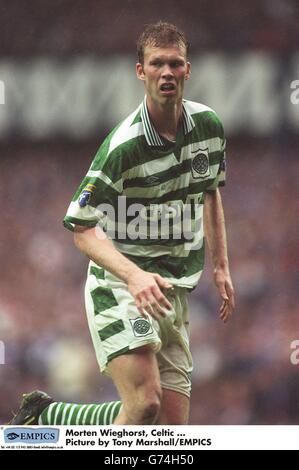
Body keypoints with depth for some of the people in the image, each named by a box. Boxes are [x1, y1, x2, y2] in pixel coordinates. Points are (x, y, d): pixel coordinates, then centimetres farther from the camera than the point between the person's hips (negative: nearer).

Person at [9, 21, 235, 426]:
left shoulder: (209, 126, 2)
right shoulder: (124, 146, -17)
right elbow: (84, 230, -15)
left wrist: (221, 265, 17)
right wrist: (134, 276, -30)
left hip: (173, 292, 7)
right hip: (119, 287, -7)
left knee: (173, 425, 0)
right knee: (145, 404, -25)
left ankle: (49, 417, 18)